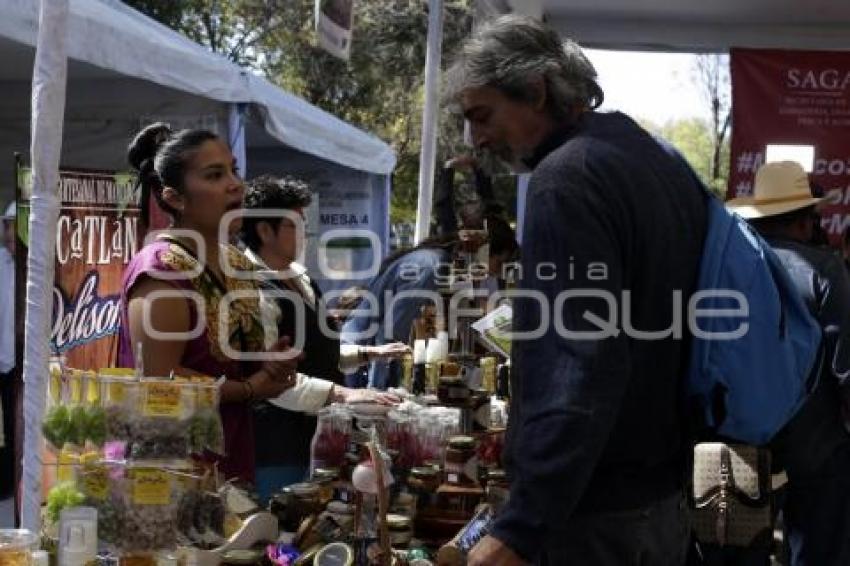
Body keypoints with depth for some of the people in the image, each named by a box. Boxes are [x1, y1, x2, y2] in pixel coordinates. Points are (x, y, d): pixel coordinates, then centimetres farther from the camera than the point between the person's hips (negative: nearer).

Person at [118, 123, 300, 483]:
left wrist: (267, 369, -1)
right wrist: (251, 389, -12)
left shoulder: (238, 264, 10)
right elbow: (158, 379, -22)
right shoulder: (161, 269, -17)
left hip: (231, 459, 8)